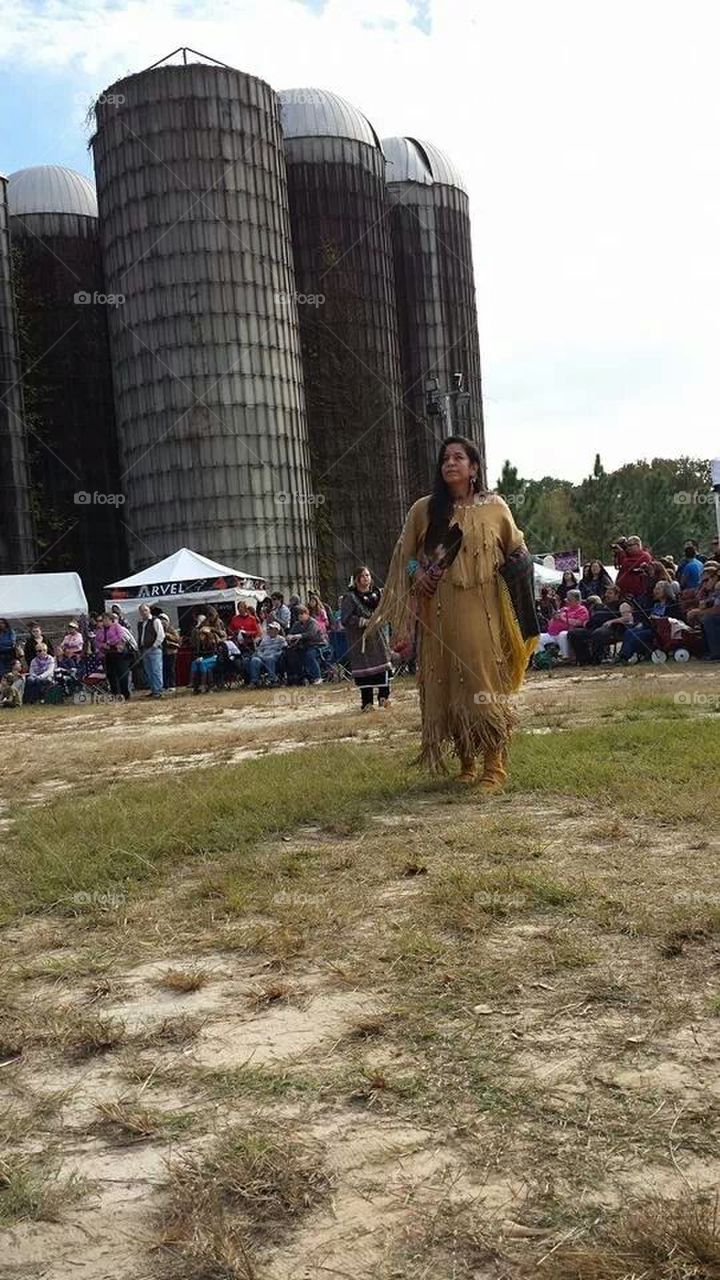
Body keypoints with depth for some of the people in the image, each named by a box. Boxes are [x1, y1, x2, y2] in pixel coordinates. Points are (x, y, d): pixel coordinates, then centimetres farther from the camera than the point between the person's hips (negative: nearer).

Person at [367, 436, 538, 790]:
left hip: (481, 611, -2)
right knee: (447, 686, 3)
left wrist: (515, 566, -3)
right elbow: (404, 555, 16)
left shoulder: (494, 508, 5)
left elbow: (517, 550, 16)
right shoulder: (424, 509, 6)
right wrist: (416, 572, -3)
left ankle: (495, 766, 3)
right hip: (439, 613, 2)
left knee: (484, 683, -3)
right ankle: (466, 764, 15)